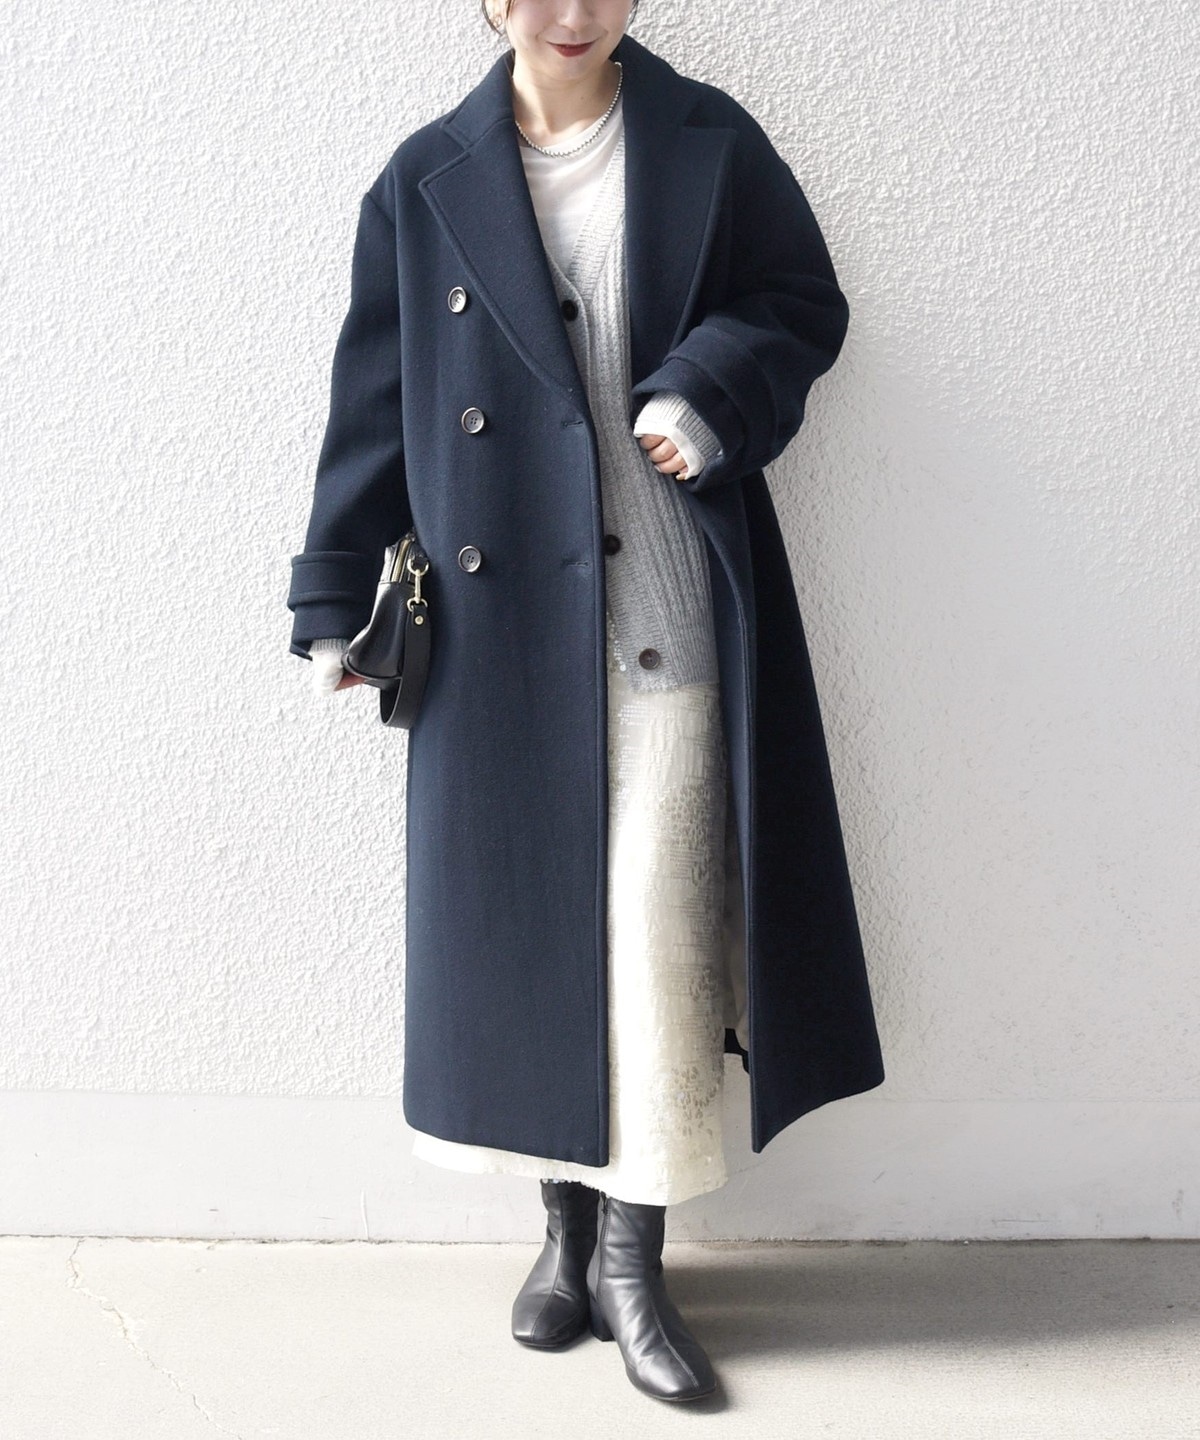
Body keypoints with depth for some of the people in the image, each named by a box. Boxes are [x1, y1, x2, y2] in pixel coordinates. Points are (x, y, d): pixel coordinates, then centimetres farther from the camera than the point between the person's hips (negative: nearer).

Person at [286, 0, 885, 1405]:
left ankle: (633, 1259, 14)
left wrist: (715, 391, -12)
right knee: (521, 918, 7)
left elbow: (805, 305, 10)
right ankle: (567, 1230, 25)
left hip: (661, 610, -1)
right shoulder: (427, 180, 7)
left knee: (657, 928, -2)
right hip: (495, 620, 2)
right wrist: (338, 598, 6)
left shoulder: (708, 144, 5)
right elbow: (374, 396, 8)